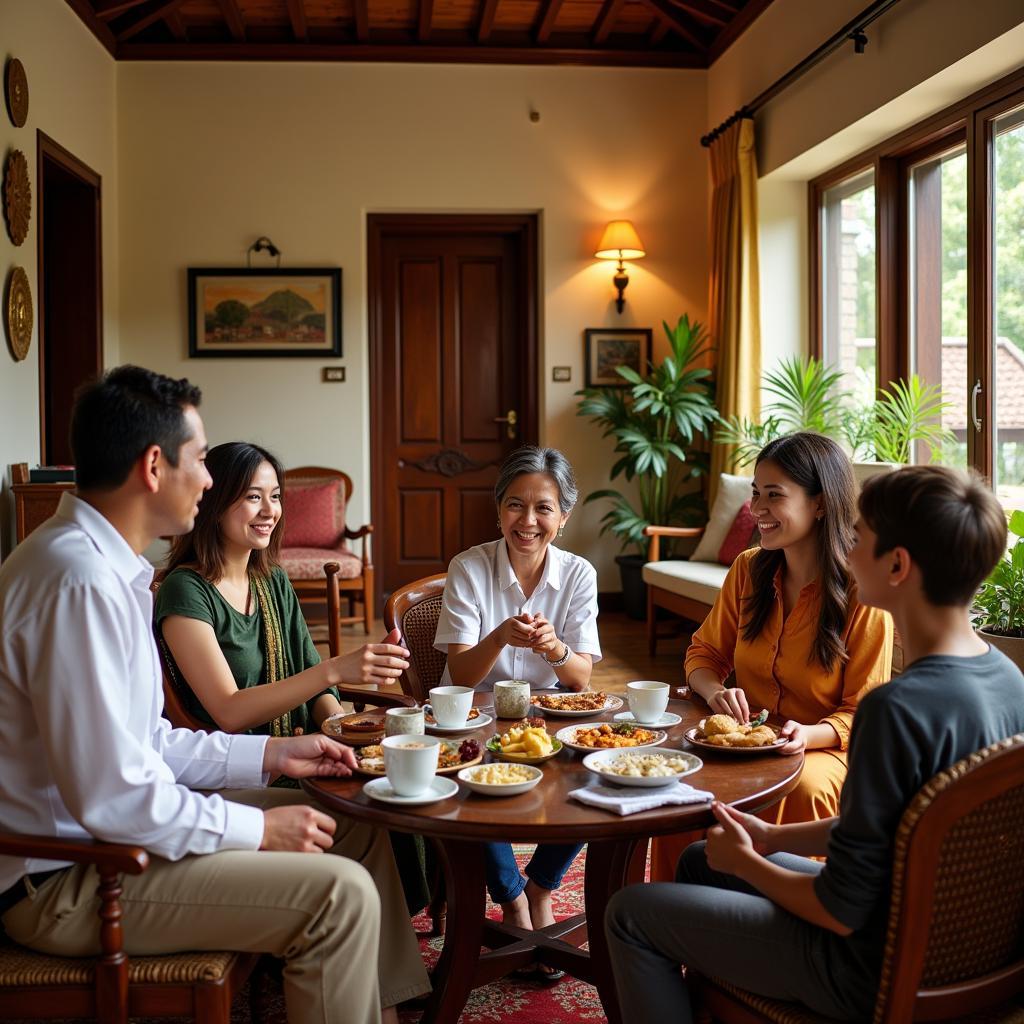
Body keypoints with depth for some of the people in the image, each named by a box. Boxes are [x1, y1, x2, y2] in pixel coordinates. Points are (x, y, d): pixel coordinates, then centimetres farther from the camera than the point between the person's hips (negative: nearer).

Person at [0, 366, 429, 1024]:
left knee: (356, 825, 10)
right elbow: (112, 795, -27)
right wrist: (259, 829, -16)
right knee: (341, 893, -20)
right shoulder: (81, 582, -25)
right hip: (64, 882, -10)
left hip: (102, 832, 11)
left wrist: (269, 755, 8)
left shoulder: (102, 563, 9)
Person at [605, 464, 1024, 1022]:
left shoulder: (898, 708, -32)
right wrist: (774, 839, 8)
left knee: (630, 915, 3)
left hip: (875, 976, -8)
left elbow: (840, 912, -24)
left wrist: (745, 861, -7)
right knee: (699, 861, 24)